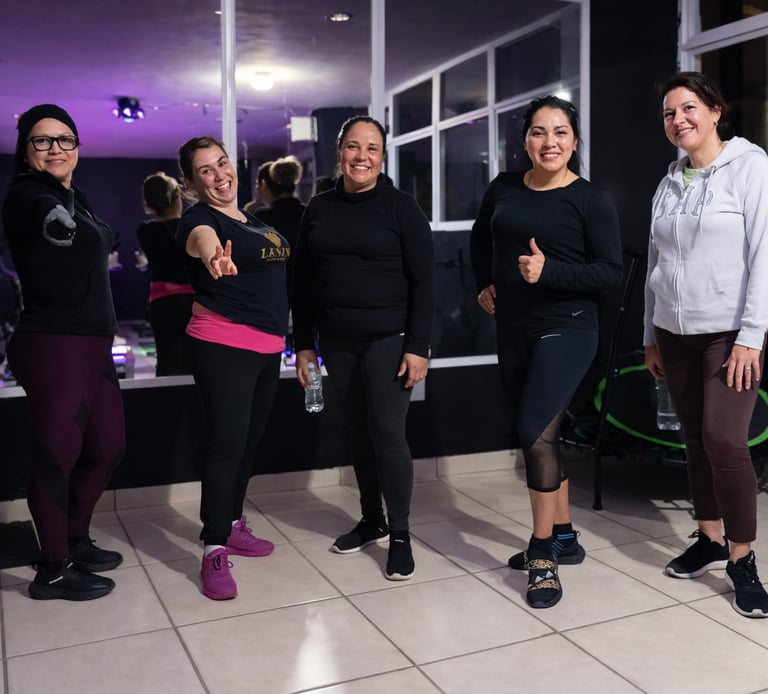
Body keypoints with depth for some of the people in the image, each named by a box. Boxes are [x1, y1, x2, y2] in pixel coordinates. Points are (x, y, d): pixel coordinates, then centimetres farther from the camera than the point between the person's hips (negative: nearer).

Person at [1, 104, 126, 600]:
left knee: (108, 446, 15)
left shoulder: (76, 199, 18)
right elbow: (57, 223, -29)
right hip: (53, 346, -9)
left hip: (93, 342, 9)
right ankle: (54, 571, 13)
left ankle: (77, 542, 32)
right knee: (57, 455, -1)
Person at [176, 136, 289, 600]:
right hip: (224, 346, -8)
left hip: (267, 347, 8)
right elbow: (202, 237, -38)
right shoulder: (200, 219, -12)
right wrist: (214, 257, -61)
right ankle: (214, 551, -6)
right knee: (228, 443, -12)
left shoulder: (253, 220, 13)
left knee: (250, 441, 15)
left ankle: (232, 524, 29)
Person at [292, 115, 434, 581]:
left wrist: (418, 346, -14)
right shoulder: (319, 209, 9)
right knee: (359, 432, 12)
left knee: (388, 433, -6)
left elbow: (423, 281, -8)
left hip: (389, 340, -4)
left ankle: (401, 534, 8)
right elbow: (304, 282, 11)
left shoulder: (401, 206, -4)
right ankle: (372, 521, 27)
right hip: (337, 343, 5)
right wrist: (304, 344, 7)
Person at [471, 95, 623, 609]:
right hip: (513, 331, 6)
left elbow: (613, 272, -11)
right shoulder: (504, 188, 7)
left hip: (565, 330, -6)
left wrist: (549, 271, -23)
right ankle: (564, 538, 30)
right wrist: (486, 284, 13)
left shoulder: (590, 200, -7)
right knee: (541, 436, 13)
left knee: (535, 433, -16)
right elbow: (481, 239, 25)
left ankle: (543, 555, 1)